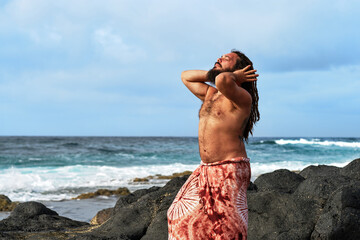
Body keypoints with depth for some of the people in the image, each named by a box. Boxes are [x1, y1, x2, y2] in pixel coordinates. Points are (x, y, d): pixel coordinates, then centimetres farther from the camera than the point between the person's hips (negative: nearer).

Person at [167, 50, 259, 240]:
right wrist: (212, 74, 15)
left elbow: (223, 81, -31)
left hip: (230, 171, -9)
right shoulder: (210, 94, 17)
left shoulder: (241, 97, -9)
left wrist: (233, 77, -8)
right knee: (183, 214, 8)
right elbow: (185, 76, 29)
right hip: (205, 171, 9)